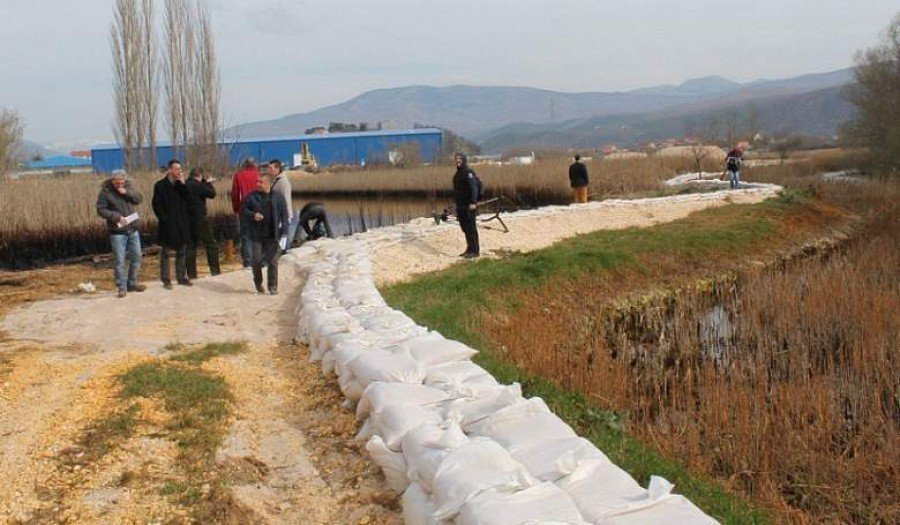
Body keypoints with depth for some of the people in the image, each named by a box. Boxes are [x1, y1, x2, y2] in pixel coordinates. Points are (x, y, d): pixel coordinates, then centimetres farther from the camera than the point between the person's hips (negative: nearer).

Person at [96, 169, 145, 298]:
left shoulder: (128, 186, 6)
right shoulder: (105, 191, -9)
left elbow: (139, 199, 1)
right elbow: (101, 210, -12)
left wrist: (127, 193, -15)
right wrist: (116, 217, -20)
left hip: (133, 229, 5)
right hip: (117, 231, -5)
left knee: (136, 257, 10)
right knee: (120, 261, -3)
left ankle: (132, 283, 23)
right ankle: (122, 287, 5)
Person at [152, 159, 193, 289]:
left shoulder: (181, 184, 9)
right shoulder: (160, 185, -6)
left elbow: (188, 199, -2)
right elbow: (157, 205, -7)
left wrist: (183, 185, -11)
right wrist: (164, 219, -13)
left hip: (182, 223, 5)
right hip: (168, 224, -5)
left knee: (182, 252, 11)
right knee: (166, 253, 2)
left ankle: (182, 277, 20)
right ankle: (166, 280, 7)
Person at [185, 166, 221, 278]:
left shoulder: (185, 185, 8)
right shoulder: (198, 185, -16)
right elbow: (212, 194, -13)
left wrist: (206, 183, 11)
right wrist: (209, 183, 2)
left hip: (188, 220, 7)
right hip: (200, 219, -7)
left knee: (191, 246, 10)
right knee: (211, 244, 6)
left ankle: (191, 273, 10)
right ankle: (214, 269, 7)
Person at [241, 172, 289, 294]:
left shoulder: (278, 198, 1)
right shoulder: (251, 197, 3)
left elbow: (284, 217, 1)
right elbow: (243, 211, 6)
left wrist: (284, 233, -7)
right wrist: (252, 215, -15)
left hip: (272, 236, -1)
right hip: (256, 235, 1)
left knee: (272, 261, 0)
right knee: (256, 260, 2)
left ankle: (273, 286, 10)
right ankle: (258, 282, 27)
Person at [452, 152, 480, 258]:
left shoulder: (468, 172, -12)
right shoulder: (457, 173, 16)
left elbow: (474, 187, -21)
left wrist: (473, 202, -30)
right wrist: (457, 204, 22)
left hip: (468, 206, -9)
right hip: (460, 206, 9)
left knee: (471, 228, -6)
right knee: (465, 227, 13)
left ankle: (475, 251, -2)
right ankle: (469, 249, 21)